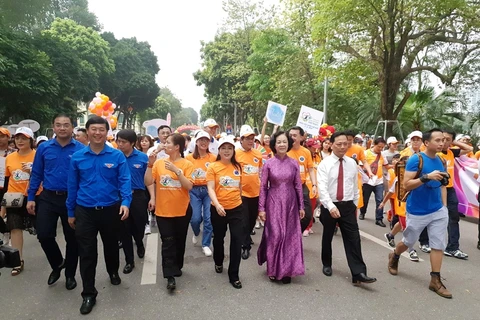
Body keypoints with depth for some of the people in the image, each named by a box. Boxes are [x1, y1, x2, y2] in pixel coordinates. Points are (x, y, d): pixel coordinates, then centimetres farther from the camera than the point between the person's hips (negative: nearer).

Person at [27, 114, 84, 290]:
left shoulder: (81, 149, -8)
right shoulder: (43, 148, 1)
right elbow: (36, 174, 5)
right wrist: (31, 198, 2)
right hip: (48, 198, 2)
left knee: (72, 238, 9)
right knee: (43, 235, 0)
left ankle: (70, 274, 29)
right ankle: (58, 263, 30)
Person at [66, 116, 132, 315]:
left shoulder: (117, 156, -6)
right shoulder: (77, 157, -1)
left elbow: (124, 181, -9)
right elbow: (72, 186, 4)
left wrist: (125, 202, -26)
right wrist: (71, 212, 7)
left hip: (110, 210, 0)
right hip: (84, 211, 1)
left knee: (111, 246, 19)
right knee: (87, 253, 4)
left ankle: (113, 273, 47)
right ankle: (89, 294, 18)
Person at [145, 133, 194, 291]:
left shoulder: (187, 164, -6)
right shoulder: (159, 163, -1)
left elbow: (189, 186, -16)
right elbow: (148, 182, -6)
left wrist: (176, 170, -25)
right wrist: (150, 164, -16)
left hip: (182, 210, 0)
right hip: (163, 210, 1)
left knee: (179, 241, 15)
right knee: (168, 242, -1)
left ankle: (177, 267, 35)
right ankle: (170, 275, 4)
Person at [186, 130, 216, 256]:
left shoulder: (213, 158, -1)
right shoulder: (189, 158, -1)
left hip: (209, 189, 0)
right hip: (194, 190, 0)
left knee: (208, 218, -1)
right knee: (195, 218, -2)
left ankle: (206, 245, 16)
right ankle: (196, 233, 34)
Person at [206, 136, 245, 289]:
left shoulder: (237, 167, 3)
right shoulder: (213, 167, -7)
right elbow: (210, 188, -13)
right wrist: (217, 204, -27)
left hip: (237, 208, 2)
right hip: (218, 209, -2)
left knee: (237, 240, -1)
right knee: (219, 238, 18)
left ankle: (234, 275, 12)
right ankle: (218, 263, 46)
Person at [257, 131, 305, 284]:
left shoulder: (294, 163, 1)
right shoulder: (268, 164, -4)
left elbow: (298, 186, 5)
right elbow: (263, 187, -2)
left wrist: (301, 206, 4)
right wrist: (261, 208, -4)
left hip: (290, 203, 2)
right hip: (273, 203, -2)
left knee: (290, 236, 6)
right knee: (274, 235, 0)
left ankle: (287, 270, 20)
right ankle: (273, 269, 17)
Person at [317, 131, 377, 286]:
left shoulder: (352, 163, 3)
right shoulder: (324, 164, -10)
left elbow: (355, 186, 12)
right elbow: (322, 188, -20)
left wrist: (355, 204, 15)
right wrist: (331, 206, -31)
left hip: (348, 206, 2)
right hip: (329, 206, -2)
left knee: (353, 238, -4)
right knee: (327, 237, 14)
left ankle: (358, 274, -1)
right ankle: (327, 265, 35)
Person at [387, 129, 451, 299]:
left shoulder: (441, 161, 5)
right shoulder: (415, 159, -16)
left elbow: (442, 185, 14)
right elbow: (406, 185, -19)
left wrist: (444, 206, 7)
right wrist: (427, 177, -30)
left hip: (438, 211, 5)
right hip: (417, 212, -5)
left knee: (439, 245, 4)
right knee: (408, 242, 13)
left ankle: (435, 280, 15)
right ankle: (394, 257, 42)